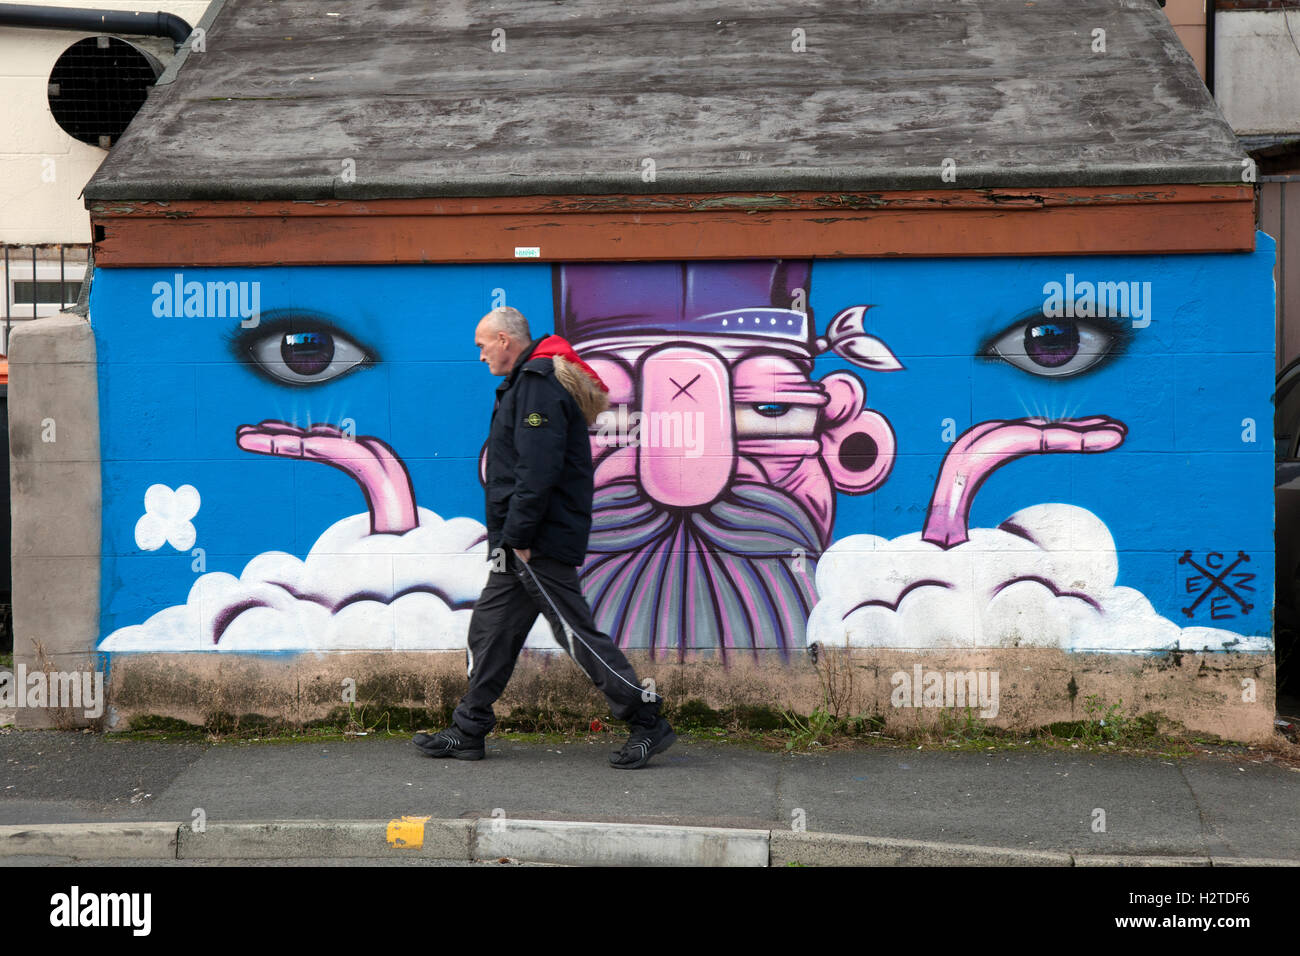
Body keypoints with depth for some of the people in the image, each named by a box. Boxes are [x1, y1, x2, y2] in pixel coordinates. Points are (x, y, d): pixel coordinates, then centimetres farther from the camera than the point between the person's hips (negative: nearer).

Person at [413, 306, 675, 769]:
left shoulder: (538, 386, -16)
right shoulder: (528, 383, 18)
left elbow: (538, 470, -25)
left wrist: (518, 536, -21)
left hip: (541, 543, -11)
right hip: (522, 543, 11)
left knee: (576, 633, -8)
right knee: (490, 628, 12)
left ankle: (648, 722, -3)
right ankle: (467, 732, 18)